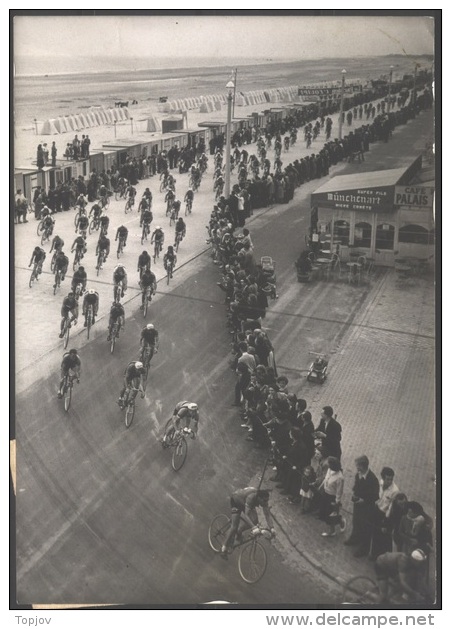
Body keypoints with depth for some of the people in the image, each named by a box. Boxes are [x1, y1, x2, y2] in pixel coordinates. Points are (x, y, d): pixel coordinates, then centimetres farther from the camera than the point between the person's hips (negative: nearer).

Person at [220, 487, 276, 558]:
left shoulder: (264, 500, -26)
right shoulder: (251, 497, -44)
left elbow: (268, 514, -26)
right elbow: (246, 515, -48)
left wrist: (272, 528, -39)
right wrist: (253, 527, -59)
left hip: (244, 502, 6)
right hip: (236, 500, -6)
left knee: (255, 522, -5)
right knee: (234, 526, -13)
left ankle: (239, 531, 24)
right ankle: (224, 549, 0)